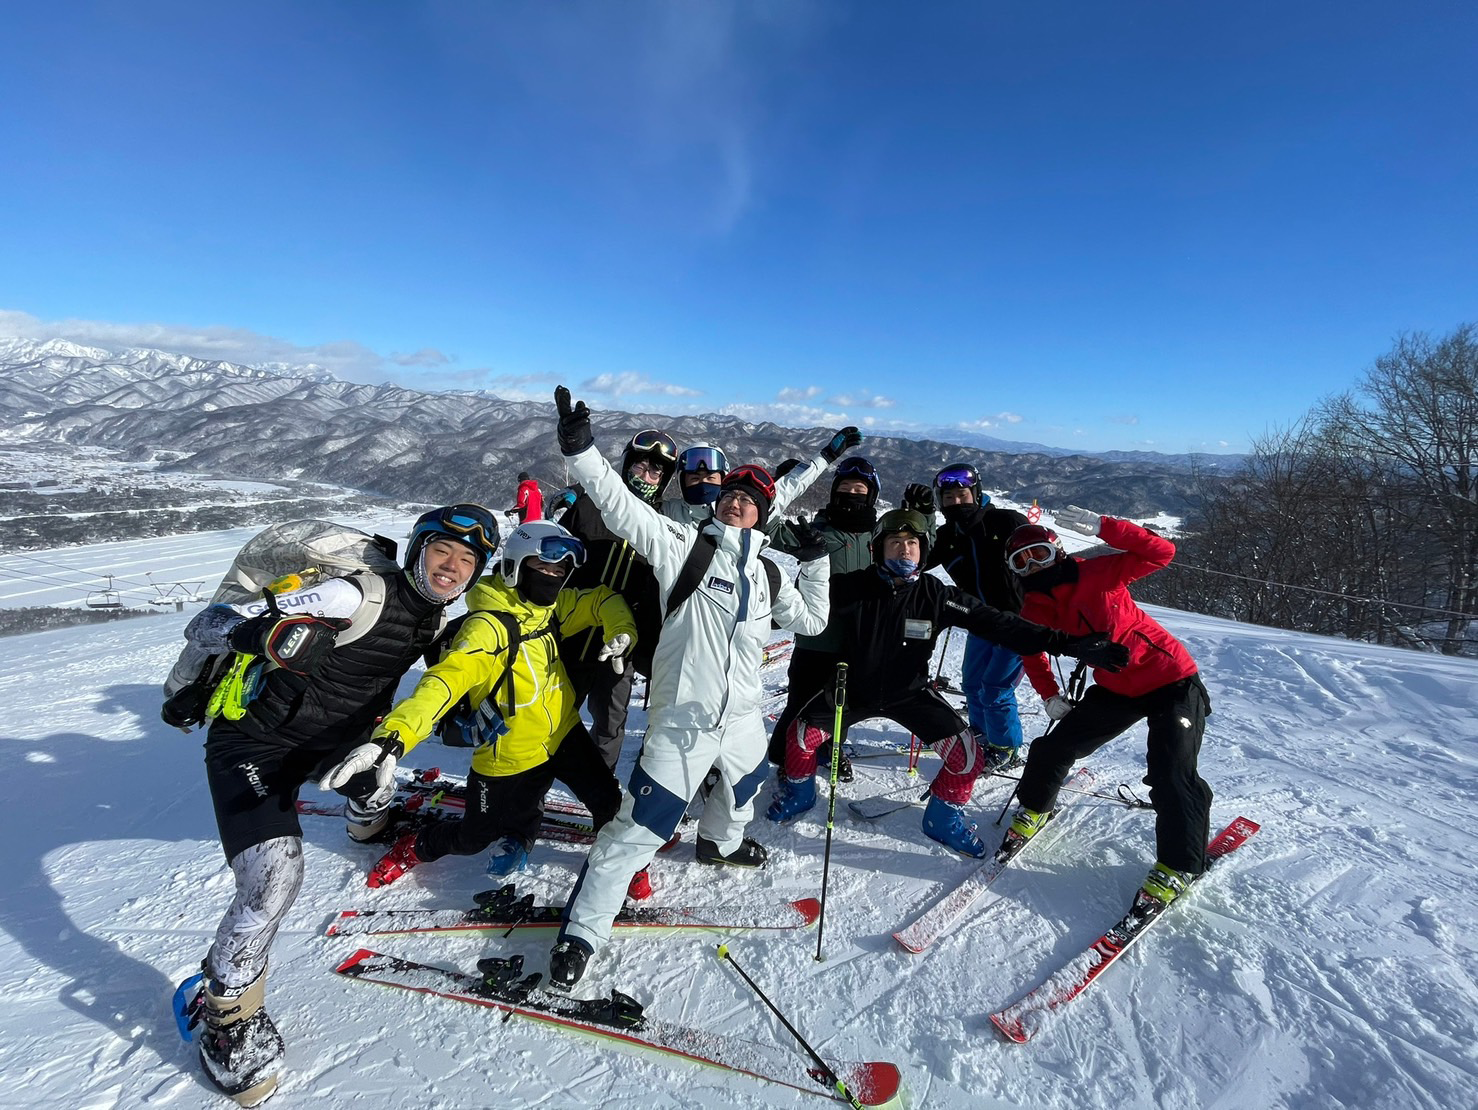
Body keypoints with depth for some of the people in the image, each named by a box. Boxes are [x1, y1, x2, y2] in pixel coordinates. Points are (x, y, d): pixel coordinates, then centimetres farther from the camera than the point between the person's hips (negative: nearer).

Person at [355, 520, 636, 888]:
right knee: (472, 838, 13)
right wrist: (393, 737, -49)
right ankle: (417, 848, 46)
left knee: (610, 802, 0)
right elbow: (446, 679, -36)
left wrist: (621, 634, -16)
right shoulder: (489, 625, -26)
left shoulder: (553, 606, -4)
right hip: (509, 756, -5)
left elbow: (605, 599, 5)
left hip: (564, 734, 5)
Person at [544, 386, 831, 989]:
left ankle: (720, 842, 65)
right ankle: (580, 932, 17)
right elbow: (621, 505, -19)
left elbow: (811, 619, 17)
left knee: (748, 782, 32)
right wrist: (581, 450, -30)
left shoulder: (767, 576, 8)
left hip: (742, 716, 7)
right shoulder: (684, 544, -8)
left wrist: (817, 561, 10)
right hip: (683, 719, -7)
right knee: (642, 826, -3)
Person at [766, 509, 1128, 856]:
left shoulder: (936, 595, -16)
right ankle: (799, 791, 24)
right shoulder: (851, 587, -18)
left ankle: (944, 818, 20)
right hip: (853, 688, 0)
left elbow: (996, 624, -18)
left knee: (966, 755, -11)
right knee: (801, 735, -11)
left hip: (909, 692, 1)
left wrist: (1068, 643, -24)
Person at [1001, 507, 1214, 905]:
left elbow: (1161, 553, -26)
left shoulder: (1098, 572, -19)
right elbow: (1032, 653, 12)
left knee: (1172, 775, -15)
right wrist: (1051, 696, 2)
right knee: (1055, 747, 3)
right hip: (1115, 689, 5)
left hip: (1172, 681, -5)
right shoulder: (1034, 610, -5)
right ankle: (1034, 809, 30)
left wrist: (1103, 527, -34)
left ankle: (1178, 864, 8)